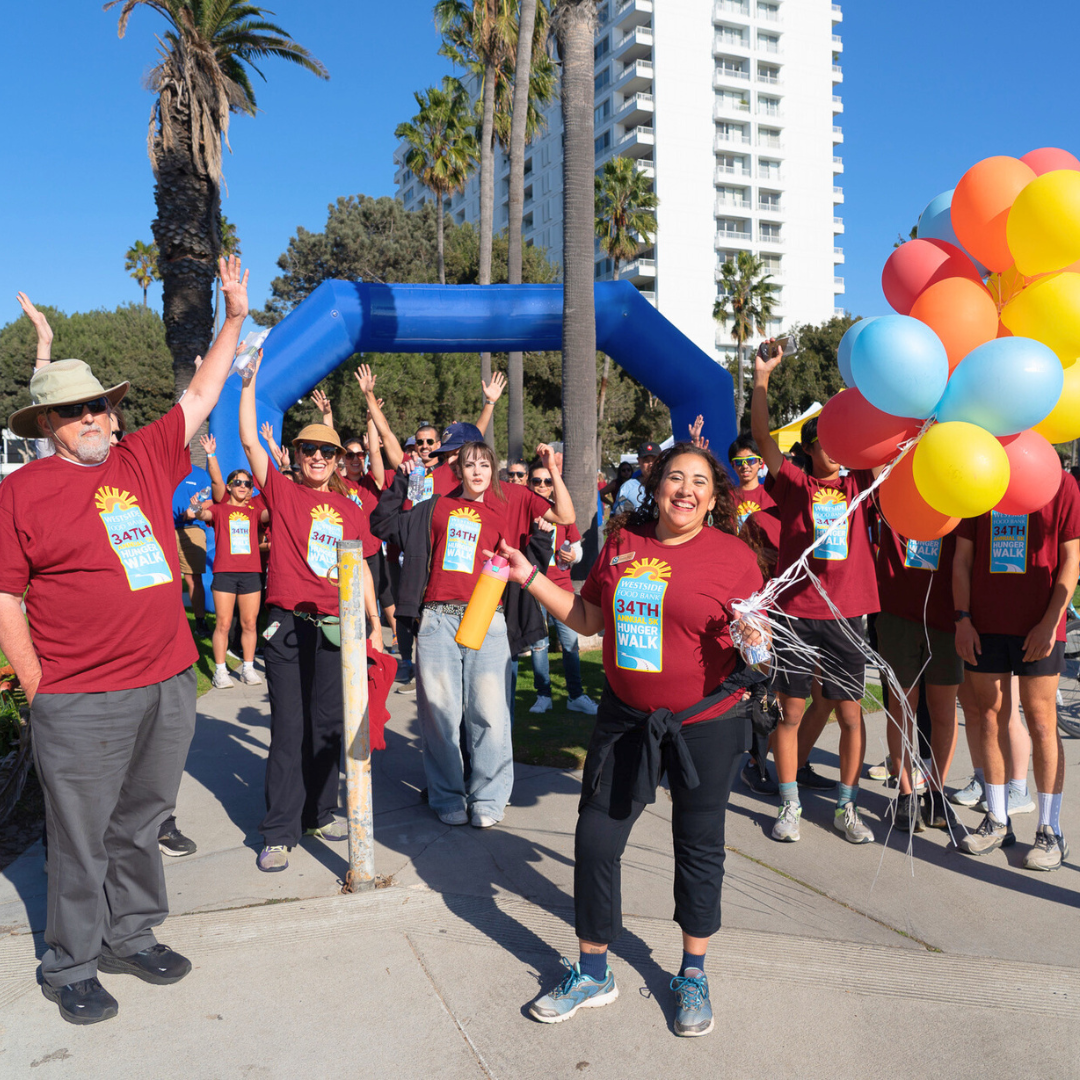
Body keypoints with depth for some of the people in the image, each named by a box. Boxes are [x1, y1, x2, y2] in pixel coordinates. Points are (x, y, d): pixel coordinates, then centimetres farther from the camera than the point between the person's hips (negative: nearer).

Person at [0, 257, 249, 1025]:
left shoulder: (144, 458, 8)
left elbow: (200, 398, 18)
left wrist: (235, 318, 19)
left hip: (169, 686, 5)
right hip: (82, 703, -4)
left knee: (141, 823, 18)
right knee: (82, 838, 8)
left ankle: (131, 935, 36)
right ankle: (72, 967, 26)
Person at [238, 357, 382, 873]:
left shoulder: (350, 510, 12)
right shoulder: (282, 493, 3)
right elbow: (249, 441, -5)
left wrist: (375, 622, 14)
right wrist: (249, 382, -6)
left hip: (334, 628, 3)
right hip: (287, 627, -3)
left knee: (327, 727, 11)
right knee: (289, 729, 0)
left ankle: (319, 813, 27)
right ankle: (279, 832, 9)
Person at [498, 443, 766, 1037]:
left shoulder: (734, 557, -9)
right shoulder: (623, 544, 1)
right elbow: (587, 619, 10)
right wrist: (530, 578, 5)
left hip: (705, 723, -3)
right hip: (626, 719, 3)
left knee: (698, 848, 12)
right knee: (595, 837, 6)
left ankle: (693, 976, 36)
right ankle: (592, 973, 28)